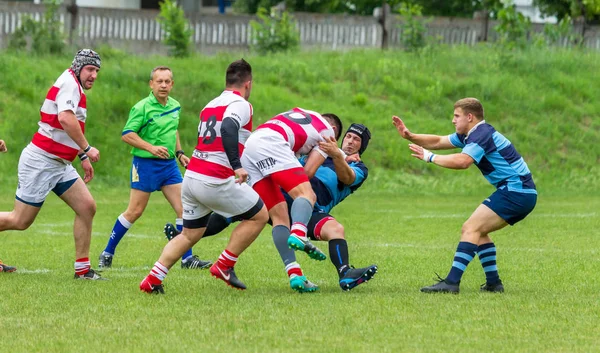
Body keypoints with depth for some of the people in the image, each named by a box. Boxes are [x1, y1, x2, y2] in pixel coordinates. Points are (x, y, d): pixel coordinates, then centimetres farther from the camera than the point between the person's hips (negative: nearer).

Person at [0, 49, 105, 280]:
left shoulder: (76, 88, 16)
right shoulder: (69, 83, -14)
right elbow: (65, 118, -32)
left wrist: (83, 158, 29)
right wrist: (86, 149, -26)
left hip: (60, 165, 10)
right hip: (41, 162, -10)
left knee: (87, 207, -1)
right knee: (20, 221, -4)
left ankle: (82, 269, 3)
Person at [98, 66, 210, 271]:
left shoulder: (175, 106, 9)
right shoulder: (142, 108, -11)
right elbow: (126, 135, -14)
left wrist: (179, 153, 16)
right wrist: (151, 148, -23)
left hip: (169, 164, 6)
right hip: (145, 163, -6)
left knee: (184, 208, -3)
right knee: (135, 211, -2)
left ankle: (187, 258, 3)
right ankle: (107, 254, 11)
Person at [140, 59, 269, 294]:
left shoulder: (210, 106, 17)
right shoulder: (240, 105, -8)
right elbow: (228, 128, -29)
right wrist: (237, 166, -34)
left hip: (192, 176, 8)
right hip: (216, 182, -8)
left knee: (189, 235, 18)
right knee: (259, 215, 9)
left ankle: (153, 279, 7)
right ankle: (224, 266, 7)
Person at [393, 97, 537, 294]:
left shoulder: (482, 135, -15)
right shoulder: (470, 135, 17)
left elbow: (462, 161, -31)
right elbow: (438, 141, 20)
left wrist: (429, 157, -21)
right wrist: (409, 136, 8)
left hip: (515, 192, -11)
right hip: (523, 193, 11)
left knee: (471, 229, -15)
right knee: (478, 230, 18)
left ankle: (452, 282, -24)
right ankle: (493, 283, 15)